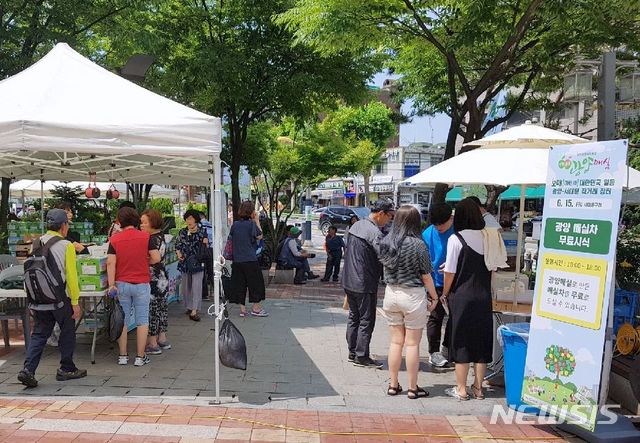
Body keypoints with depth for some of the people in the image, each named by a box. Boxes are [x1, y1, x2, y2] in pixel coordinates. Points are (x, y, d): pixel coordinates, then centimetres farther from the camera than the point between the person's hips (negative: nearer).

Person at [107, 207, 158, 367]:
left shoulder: (114, 239, -2)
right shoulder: (145, 237, -5)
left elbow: (110, 263, -9)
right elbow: (156, 258, -7)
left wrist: (111, 284, -8)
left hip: (121, 284, 1)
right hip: (141, 284, -1)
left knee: (122, 320, 11)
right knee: (142, 321, 6)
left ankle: (122, 355, 15)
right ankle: (140, 356, 7)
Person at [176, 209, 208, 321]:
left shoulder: (202, 232, 0)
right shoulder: (182, 232, 8)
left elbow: (205, 249, 5)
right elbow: (177, 245, 15)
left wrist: (206, 243, -16)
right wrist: (179, 254, -2)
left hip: (198, 262, -3)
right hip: (185, 262, 3)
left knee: (196, 286, -8)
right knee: (185, 286, 10)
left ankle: (194, 311, -9)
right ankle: (189, 307, 27)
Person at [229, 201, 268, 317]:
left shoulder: (235, 224, 3)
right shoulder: (251, 224, -10)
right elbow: (259, 236, 1)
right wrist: (257, 221, 2)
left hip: (237, 260, 5)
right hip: (250, 259, -5)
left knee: (239, 284, 10)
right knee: (255, 282, 8)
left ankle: (242, 309, 13)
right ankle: (256, 308, 11)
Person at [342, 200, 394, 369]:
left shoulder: (355, 226, 9)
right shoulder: (374, 232, -19)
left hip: (349, 281, 9)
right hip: (364, 285, -9)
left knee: (353, 317, 17)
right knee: (366, 321, 1)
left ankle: (352, 352, 24)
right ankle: (361, 356, 6)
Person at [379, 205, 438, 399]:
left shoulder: (385, 242, -1)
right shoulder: (417, 244, -15)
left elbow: (385, 268, 8)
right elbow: (426, 276, -8)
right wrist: (434, 297, 3)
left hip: (391, 293, 5)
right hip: (413, 295, -4)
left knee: (396, 341, 14)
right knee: (412, 344, 5)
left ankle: (393, 385, 20)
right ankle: (413, 388, 14)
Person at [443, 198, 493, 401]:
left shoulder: (456, 239, -11)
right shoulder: (487, 238, 1)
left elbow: (450, 272, -10)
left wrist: (445, 294, 3)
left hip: (461, 297, -4)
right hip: (484, 297, 4)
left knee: (461, 342, 5)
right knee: (482, 341, 11)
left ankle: (461, 389, 12)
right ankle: (478, 388, 20)